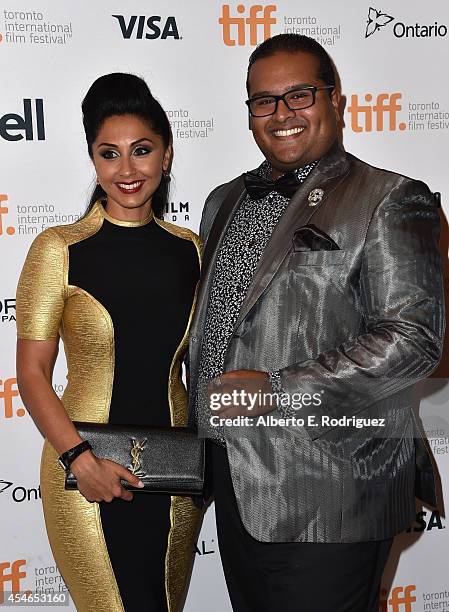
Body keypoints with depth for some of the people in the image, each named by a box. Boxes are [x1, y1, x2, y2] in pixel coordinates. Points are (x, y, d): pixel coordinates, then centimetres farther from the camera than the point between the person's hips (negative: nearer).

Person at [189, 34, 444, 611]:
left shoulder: (389, 200, -7)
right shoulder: (225, 200, 15)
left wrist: (276, 390, -20)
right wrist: (199, 433, 12)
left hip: (326, 498, -6)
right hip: (234, 485, 7)